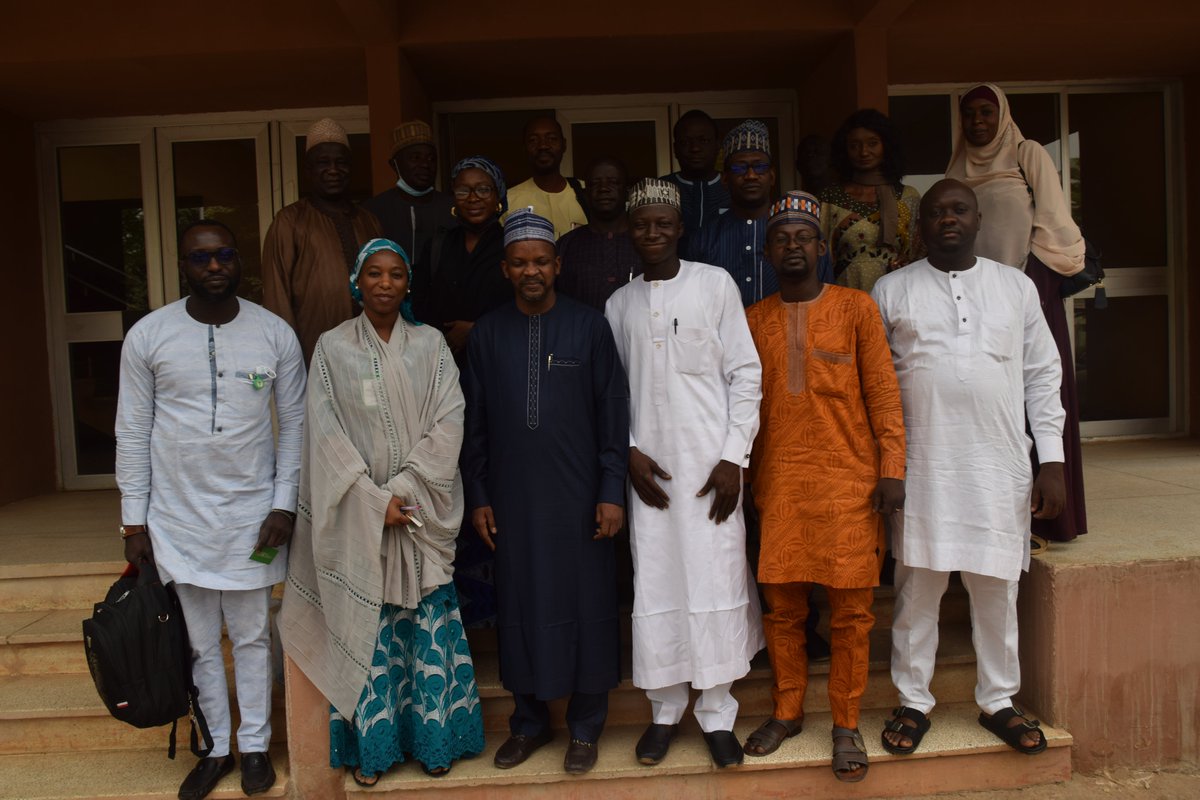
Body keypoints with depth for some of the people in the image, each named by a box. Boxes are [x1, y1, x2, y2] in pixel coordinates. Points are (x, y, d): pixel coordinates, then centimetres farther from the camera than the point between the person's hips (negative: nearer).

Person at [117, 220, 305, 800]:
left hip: (252, 515, 0)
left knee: (252, 637, 12)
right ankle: (216, 747, 31)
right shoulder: (148, 335, -4)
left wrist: (284, 505, -5)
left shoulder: (275, 335, -4)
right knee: (199, 643, 12)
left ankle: (255, 745, 29)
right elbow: (133, 432, 1)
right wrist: (134, 520, 0)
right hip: (177, 517, 1)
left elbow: (294, 424, 1)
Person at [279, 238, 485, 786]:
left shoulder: (430, 345, 5)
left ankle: (434, 737, 21)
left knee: (429, 625, 5)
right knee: (365, 628, 5)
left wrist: (403, 489, -13)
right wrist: (376, 500, -11)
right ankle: (370, 745, 20)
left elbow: (447, 423, -3)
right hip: (359, 512, 0)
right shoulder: (332, 347, 2)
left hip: (422, 509, 1)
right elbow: (327, 434, -3)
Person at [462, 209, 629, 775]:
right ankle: (529, 721, 28)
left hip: (579, 495, -2)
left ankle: (585, 727, 23)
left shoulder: (590, 326, 0)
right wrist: (478, 496, 5)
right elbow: (475, 423, 8)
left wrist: (613, 492, -5)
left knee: (585, 606, 5)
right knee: (520, 606, 9)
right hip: (512, 496, 2)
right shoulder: (488, 333, 6)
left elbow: (613, 414, -1)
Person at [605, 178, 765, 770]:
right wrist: (629, 451, -3)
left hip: (711, 463, -2)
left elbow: (746, 372, -1)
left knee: (716, 579, 1)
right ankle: (666, 709, 23)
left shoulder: (715, 284, 2)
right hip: (649, 466, 2)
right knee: (655, 583, 5)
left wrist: (734, 457, -7)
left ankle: (716, 713, 18)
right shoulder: (618, 304, 10)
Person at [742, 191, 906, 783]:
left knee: (850, 610, 3)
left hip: (848, 481, -2)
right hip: (778, 484, 2)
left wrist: (891, 469, -6)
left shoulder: (855, 308, 4)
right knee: (781, 605, 7)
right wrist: (743, 476, 8)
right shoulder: (753, 320, 10)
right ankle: (786, 712, 25)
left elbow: (883, 393, 1)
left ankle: (846, 726, 18)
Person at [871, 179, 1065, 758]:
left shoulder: (1016, 287, 10)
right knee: (916, 587, 4)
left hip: (1000, 465, 2)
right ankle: (913, 703, 19)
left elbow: (1042, 376, 10)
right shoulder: (891, 290, 5)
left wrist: (1052, 461, 3)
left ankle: (998, 701, 26)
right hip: (922, 466, -1)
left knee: (998, 589, 9)